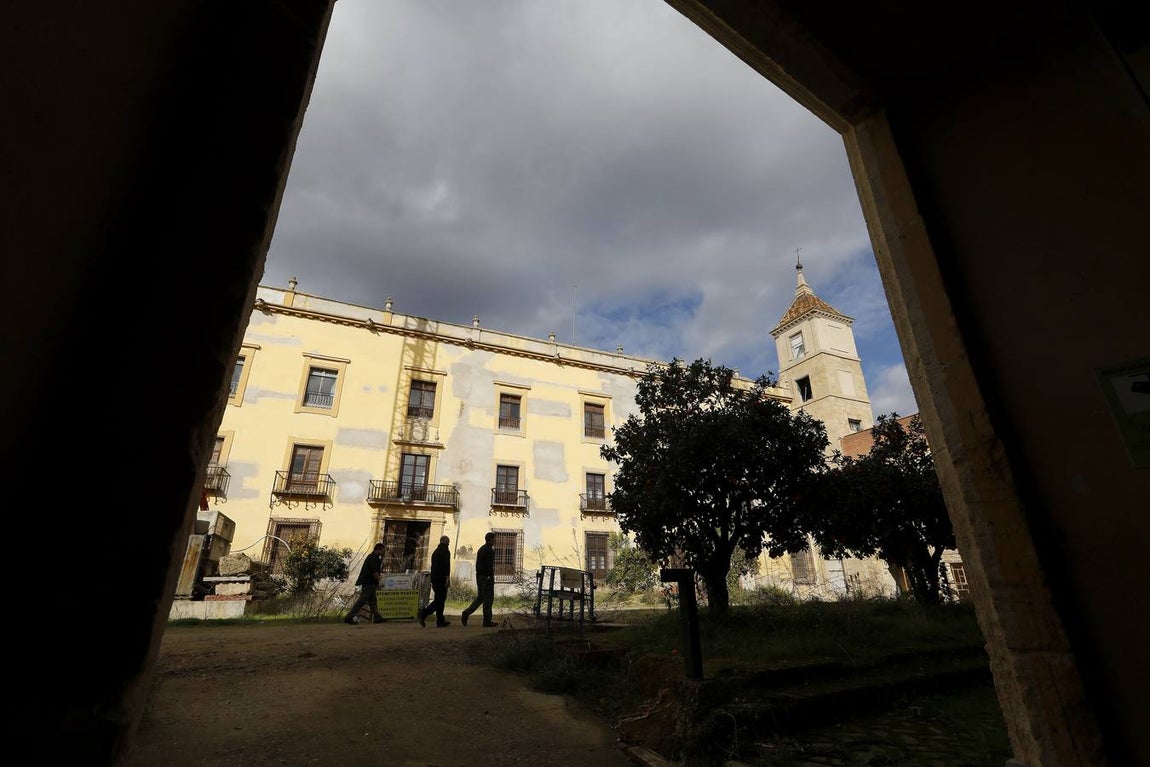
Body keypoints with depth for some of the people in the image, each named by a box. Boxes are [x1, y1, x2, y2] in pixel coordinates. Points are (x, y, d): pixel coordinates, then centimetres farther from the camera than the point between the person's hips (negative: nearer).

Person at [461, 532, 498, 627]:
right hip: (486, 577, -9)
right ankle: (487, 621, 4)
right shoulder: (489, 550, -13)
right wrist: (491, 577, -16)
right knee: (488, 598, -1)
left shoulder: (481, 549, 15)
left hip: (479, 576, 9)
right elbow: (490, 565, -20)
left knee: (480, 597, 15)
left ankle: (466, 613, 3)